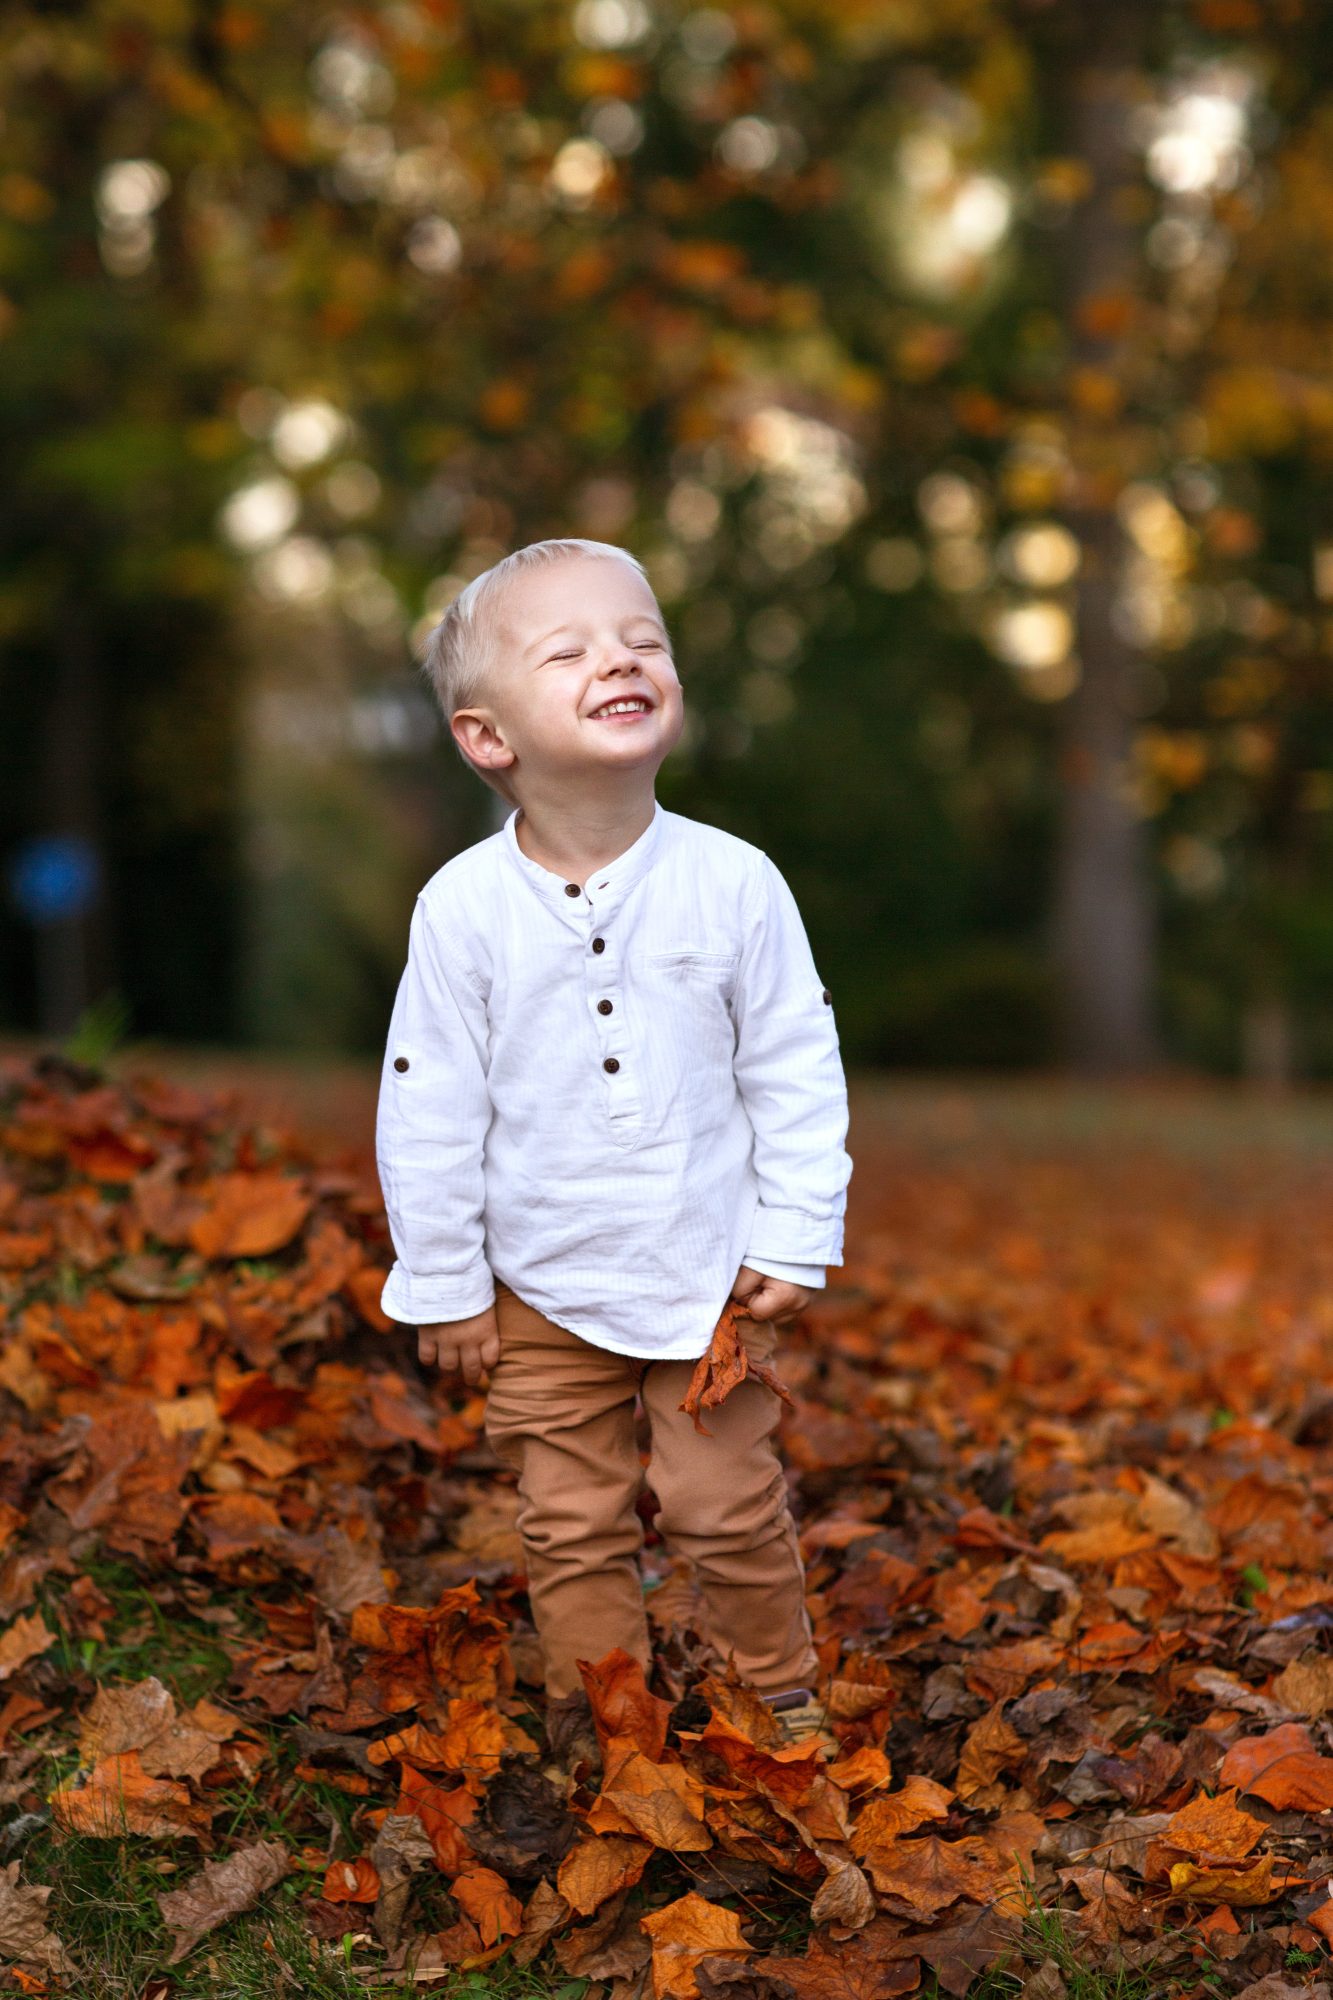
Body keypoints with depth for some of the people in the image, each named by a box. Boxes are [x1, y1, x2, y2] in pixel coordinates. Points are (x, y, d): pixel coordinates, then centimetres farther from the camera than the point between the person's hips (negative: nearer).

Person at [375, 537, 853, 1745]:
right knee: (572, 1525, 12)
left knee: (730, 1508, 10)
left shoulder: (734, 884, -11)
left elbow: (798, 1072, -3)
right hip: (542, 1293, 1)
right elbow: (429, 1110, -5)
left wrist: (794, 1241, -3)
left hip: (710, 1277, 0)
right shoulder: (463, 908, -12)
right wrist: (442, 1284, -2)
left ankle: (780, 1694, 33)